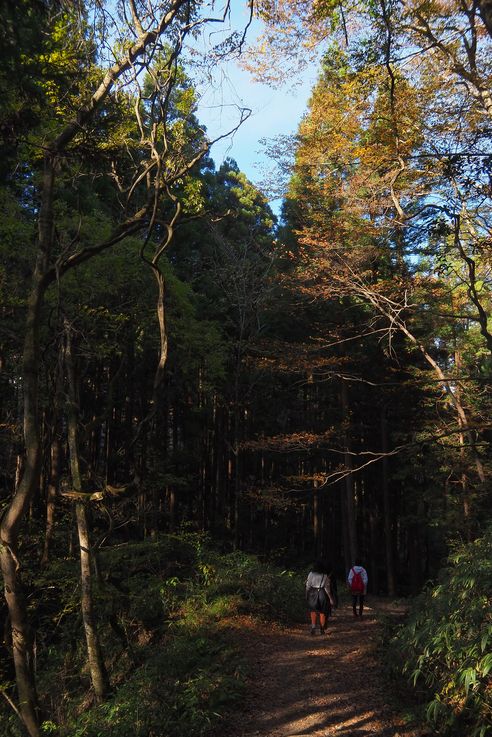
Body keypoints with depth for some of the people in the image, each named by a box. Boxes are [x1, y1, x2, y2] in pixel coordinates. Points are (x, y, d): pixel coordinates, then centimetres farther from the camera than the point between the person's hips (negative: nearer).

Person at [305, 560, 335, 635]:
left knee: (313, 611, 12)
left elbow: (308, 586, -2)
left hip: (313, 593, 0)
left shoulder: (311, 574, -4)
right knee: (322, 612, 14)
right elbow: (327, 588, -5)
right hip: (322, 594, 0)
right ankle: (322, 629, 20)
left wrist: (306, 595, 10)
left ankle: (313, 626, -7)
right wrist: (331, 598, 1)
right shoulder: (325, 576, -5)